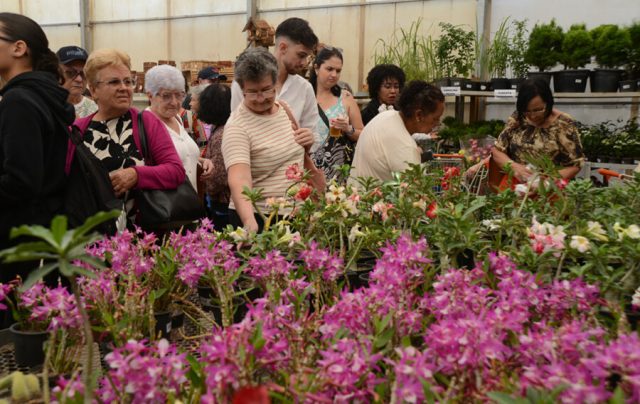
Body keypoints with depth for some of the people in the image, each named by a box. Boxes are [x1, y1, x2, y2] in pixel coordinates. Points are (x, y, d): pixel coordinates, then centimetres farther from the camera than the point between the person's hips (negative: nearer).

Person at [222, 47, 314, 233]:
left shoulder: (284, 107, 4)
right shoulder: (237, 127, -17)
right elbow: (239, 180, -30)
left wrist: (307, 144, -2)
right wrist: (249, 221, -47)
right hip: (257, 218, -6)